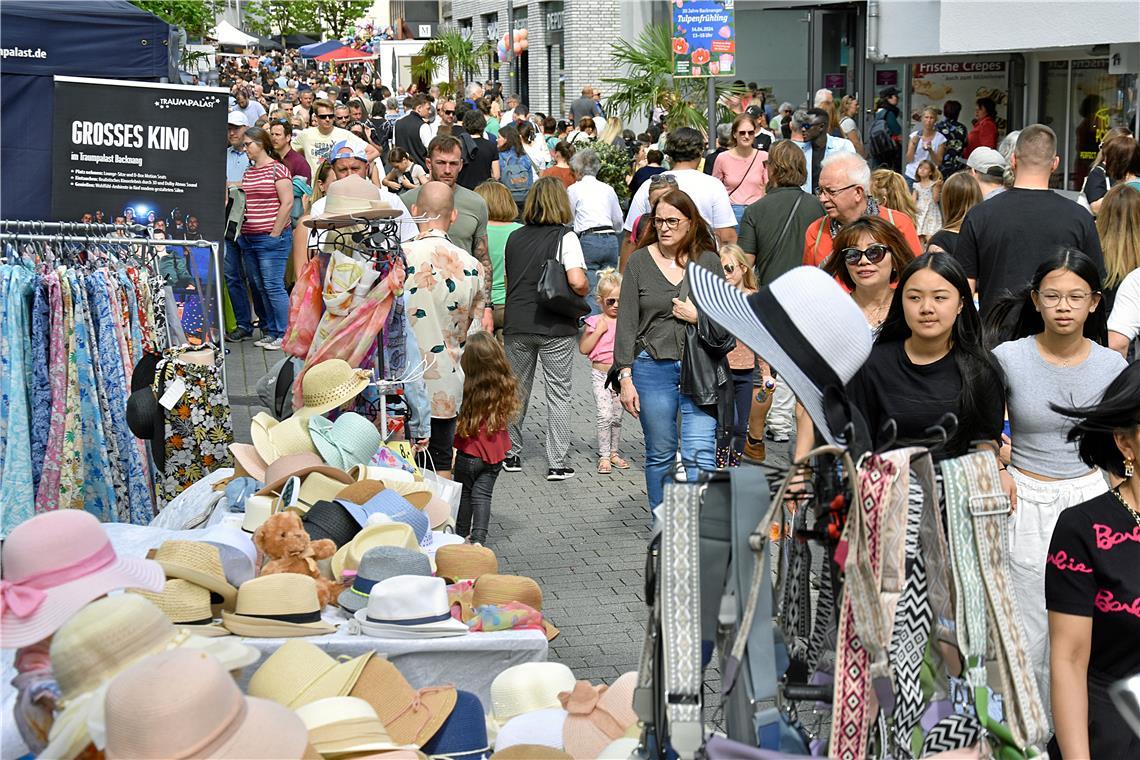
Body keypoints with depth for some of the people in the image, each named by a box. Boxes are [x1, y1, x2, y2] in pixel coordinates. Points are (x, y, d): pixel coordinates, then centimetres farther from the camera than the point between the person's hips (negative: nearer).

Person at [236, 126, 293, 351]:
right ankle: (270, 332, 16)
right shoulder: (248, 172, 16)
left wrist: (275, 234, -13)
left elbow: (287, 203, -11)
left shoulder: (278, 169, -7)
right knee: (258, 287, 9)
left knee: (273, 286, -8)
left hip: (271, 239, -8)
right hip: (248, 239, 8)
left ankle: (284, 334, -2)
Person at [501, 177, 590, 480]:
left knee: (516, 390, 16)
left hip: (516, 325, 4)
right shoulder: (565, 237, -9)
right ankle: (556, 463, 4)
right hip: (555, 326, -4)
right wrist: (583, 293, 1)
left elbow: (506, 281, 14)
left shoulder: (514, 238, 6)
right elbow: (577, 282, -20)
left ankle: (511, 454, 24)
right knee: (559, 393, 4)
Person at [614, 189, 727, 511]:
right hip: (652, 366, 1)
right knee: (660, 455, 9)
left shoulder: (709, 261, 7)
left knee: (700, 456, -9)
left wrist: (699, 317, -8)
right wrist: (626, 377, -2)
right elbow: (626, 323, 4)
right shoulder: (639, 261, 6)